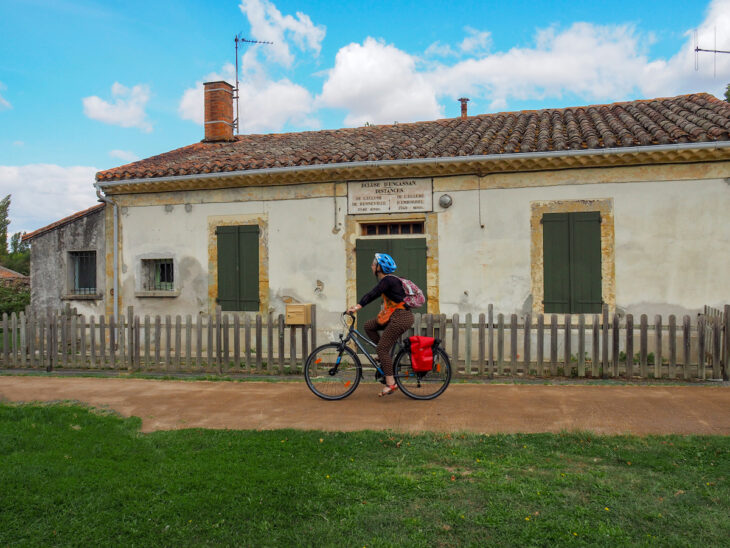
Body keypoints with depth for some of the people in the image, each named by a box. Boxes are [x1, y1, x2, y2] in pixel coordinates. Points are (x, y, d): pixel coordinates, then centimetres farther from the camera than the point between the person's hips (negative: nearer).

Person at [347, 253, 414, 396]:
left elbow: (372, 294, -25)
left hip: (401, 318, -9)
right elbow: (373, 294, 23)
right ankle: (385, 356, 16)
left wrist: (358, 307, -32)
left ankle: (390, 384, -6)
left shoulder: (388, 280, -15)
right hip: (394, 316, 9)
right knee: (369, 326, 13)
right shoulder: (386, 280, 15)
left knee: (382, 348, -9)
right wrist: (357, 305, 23)